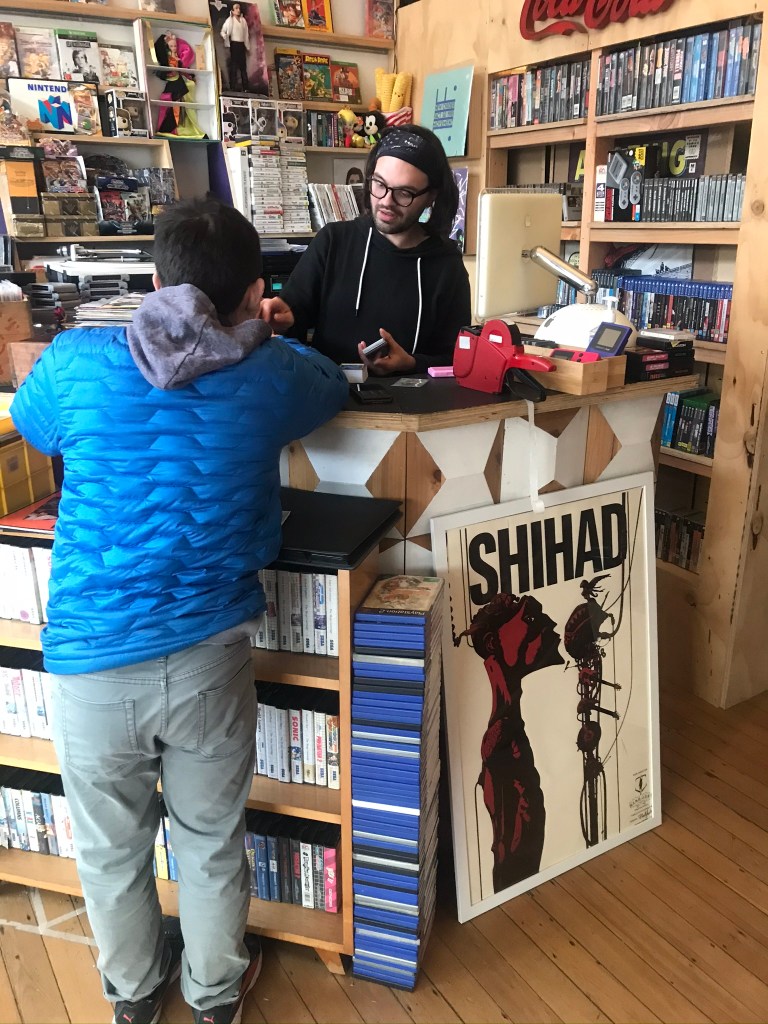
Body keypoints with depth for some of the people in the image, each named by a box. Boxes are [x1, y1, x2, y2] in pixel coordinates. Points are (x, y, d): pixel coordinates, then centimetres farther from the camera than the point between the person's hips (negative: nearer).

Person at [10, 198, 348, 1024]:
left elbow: (29, 421, 17)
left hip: (91, 659, 0)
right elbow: (332, 382, 17)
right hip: (208, 655, 0)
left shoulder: (76, 361, -6)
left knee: (112, 850, 24)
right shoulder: (269, 374, -7)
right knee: (211, 842, 23)